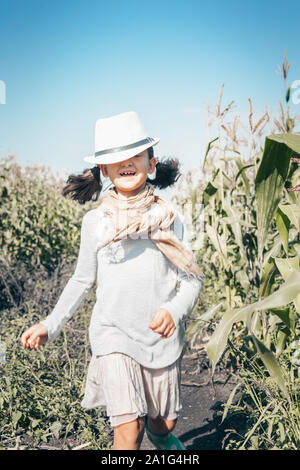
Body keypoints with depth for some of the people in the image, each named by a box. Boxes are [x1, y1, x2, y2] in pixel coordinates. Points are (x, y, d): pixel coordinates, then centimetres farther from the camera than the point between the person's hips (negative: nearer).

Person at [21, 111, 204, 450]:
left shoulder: (169, 218, -2)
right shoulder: (95, 221, 0)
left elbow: (192, 278, -2)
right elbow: (82, 280, 11)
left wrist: (175, 310, -22)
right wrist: (50, 325, 6)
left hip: (163, 337, 1)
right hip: (113, 336, -1)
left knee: (163, 422, 18)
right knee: (129, 426, -15)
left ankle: (162, 439, 54)